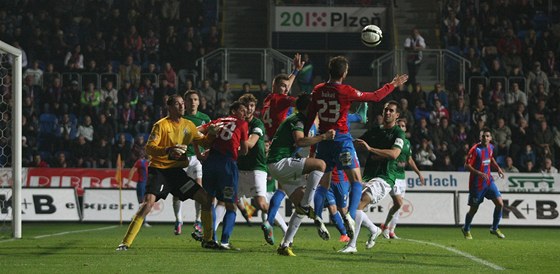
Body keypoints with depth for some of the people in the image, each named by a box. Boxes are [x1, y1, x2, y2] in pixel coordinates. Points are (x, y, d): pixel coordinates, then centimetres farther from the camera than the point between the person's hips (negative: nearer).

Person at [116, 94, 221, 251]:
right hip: (159, 169, -6)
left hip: (177, 170, 6)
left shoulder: (188, 125, 9)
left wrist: (211, 134, -3)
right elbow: (149, 148, -19)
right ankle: (126, 242, -20)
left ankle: (208, 240, 17)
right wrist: (168, 151, -35)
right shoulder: (161, 125, -9)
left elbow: (203, 142, 19)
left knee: (206, 199, 2)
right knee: (149, 201, -25)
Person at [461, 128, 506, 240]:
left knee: (500, 204, -5)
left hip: (488, 181, 6)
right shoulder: (475, 149, -18)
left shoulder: (491, 147, 3)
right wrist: (479, 173, -30)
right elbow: (467, 165, -19)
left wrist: (498, 168, 9)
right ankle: (466, 229, 30)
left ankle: (494, 229, 12)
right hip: (476, 183, -6)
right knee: (474, 209, 4)